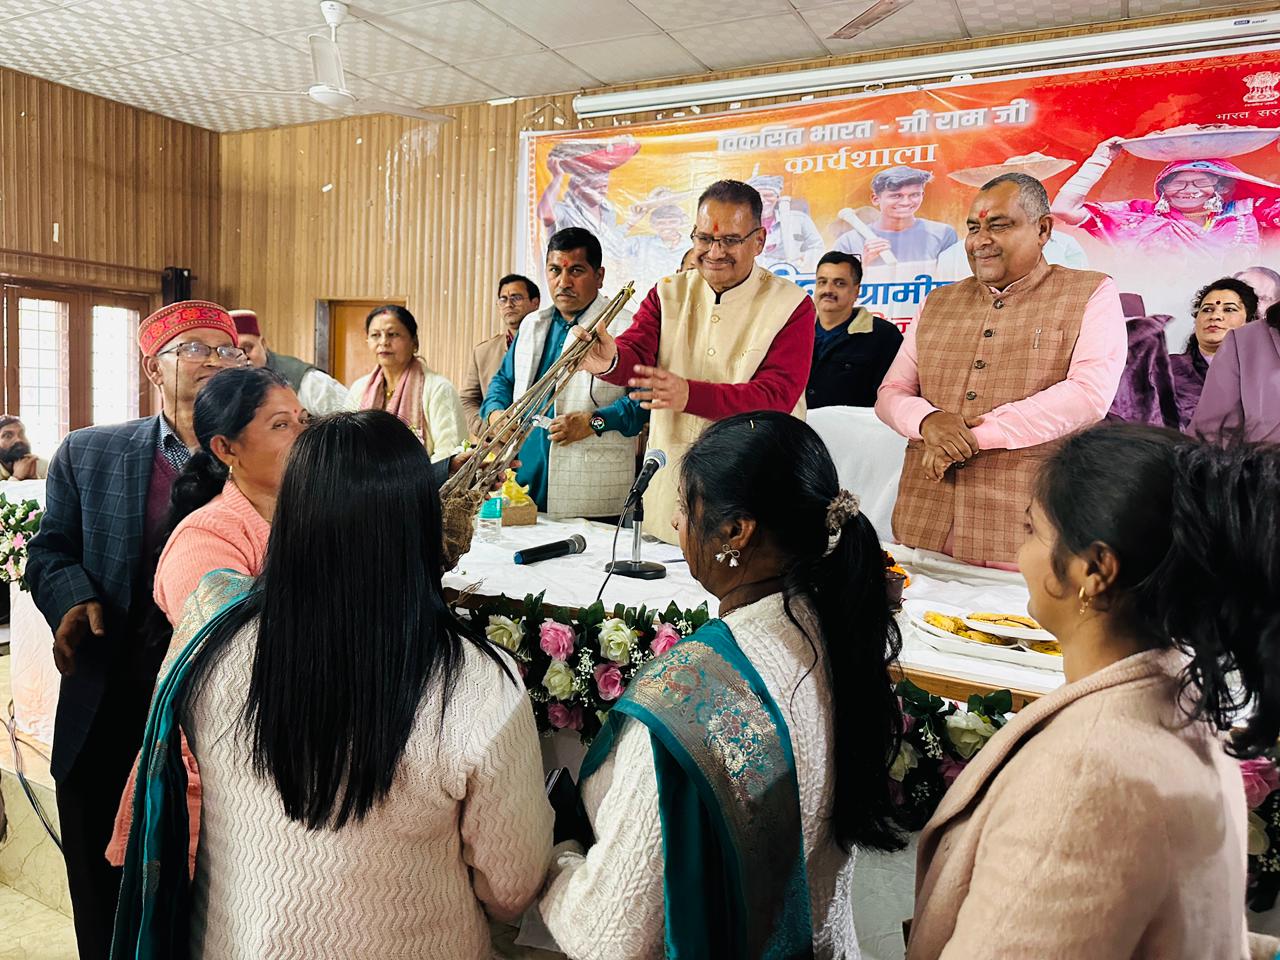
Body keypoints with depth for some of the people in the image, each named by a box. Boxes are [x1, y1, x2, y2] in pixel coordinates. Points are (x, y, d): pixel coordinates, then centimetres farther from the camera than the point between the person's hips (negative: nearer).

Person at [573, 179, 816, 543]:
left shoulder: (791, 306, -6)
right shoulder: (667, 294, 7)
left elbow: (776, 396, -17)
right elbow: (635, 354, -7)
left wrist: (690, 394, -32)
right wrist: (610, 361, -33)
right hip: (668, 483, 3)